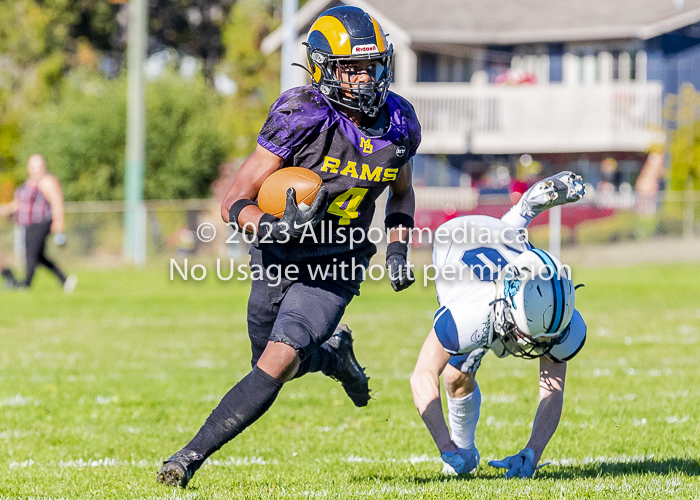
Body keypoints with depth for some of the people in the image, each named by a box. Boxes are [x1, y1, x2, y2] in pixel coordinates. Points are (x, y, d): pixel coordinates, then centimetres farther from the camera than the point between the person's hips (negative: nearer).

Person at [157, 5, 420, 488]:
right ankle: (335, 353, 49)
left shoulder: (399, 125, -6)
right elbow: (235, 202, -21)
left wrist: (398, 251, 2)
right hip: (278, 261, 0)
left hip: (334, 269, 0)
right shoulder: (301, 118, -21)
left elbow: (402, 192, 17)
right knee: (272, 362, 16)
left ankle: (192, 456, -13)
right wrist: (276, 227, -41)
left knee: (278, 363, -18)